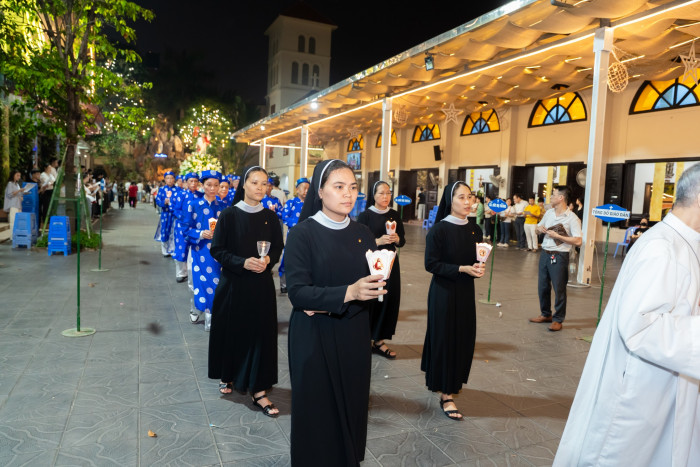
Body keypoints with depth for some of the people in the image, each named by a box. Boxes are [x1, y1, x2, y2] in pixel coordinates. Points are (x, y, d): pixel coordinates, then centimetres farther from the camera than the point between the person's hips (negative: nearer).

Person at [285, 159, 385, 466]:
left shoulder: (363, 234, 4)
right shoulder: (303, 233, -9)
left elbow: (374, 288, 2)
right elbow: (297, 292, -17)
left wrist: (328, 303, -14)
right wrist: (347, 293, -31)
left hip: (355, 336, 4)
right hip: (314, 337, -4)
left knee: (351, 405, 11)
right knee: (317, 411, 6)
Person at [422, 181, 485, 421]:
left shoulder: (474, 230, 5)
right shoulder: (439, 230, -12)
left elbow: (478, 260, 13)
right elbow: (431, 264, -14)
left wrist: (478, 268, -10)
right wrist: (462, 269, -21)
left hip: (466, 292, 6)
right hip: (443, 292, -5)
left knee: (464, 338, 11)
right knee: (445, 338, 0)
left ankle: (451, 381, 33)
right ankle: (445, 394, 9)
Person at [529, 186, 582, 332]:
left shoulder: (572, 218, -11)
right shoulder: (549, 213, 9)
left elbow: (578, 241, -17)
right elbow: (539, 227, 23)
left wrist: (558, 236, -18)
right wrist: (540, 228, -1)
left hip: (559, 256, -7)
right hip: (545, 253, 7)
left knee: (559, 288, 1)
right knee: (542, 286, 13)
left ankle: (558, 320, 13)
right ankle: (545, 314, 28)